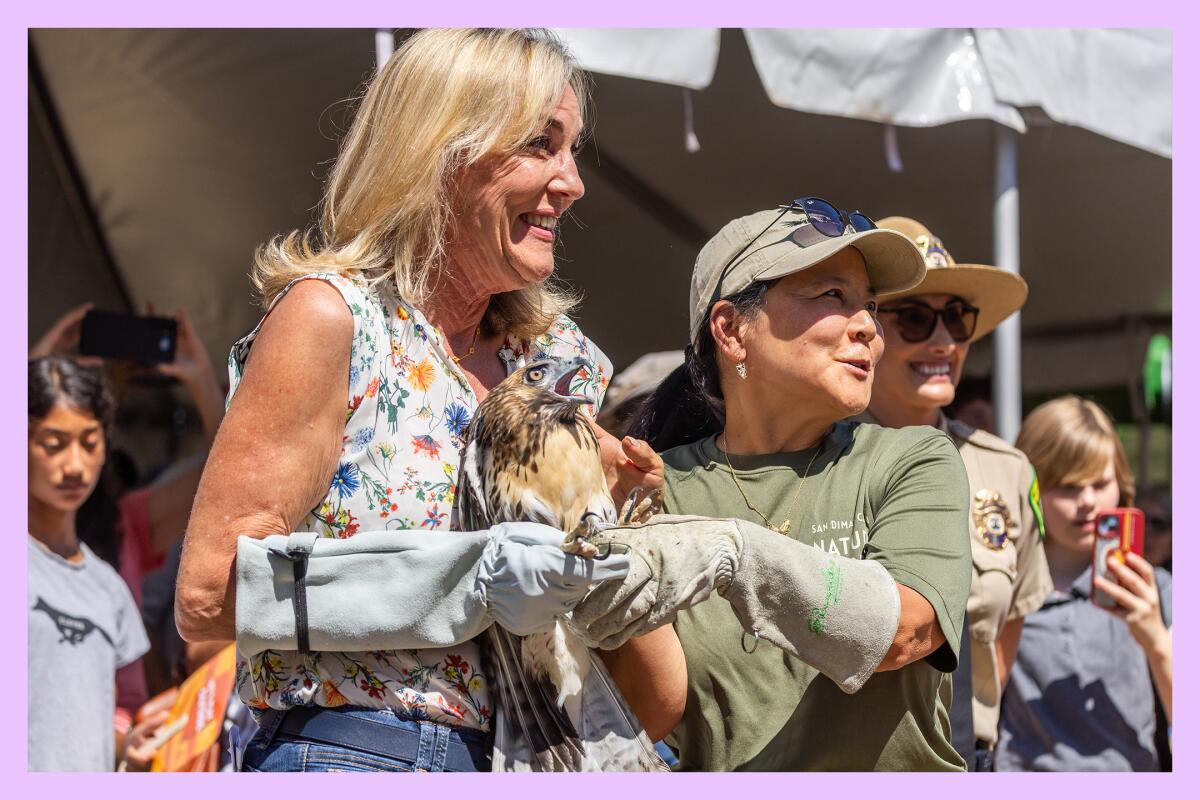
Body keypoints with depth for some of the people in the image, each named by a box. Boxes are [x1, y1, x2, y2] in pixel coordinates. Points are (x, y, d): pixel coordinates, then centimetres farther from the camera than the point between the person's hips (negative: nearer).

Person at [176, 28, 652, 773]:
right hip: (346, 753, -6)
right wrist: (470, 582, -21)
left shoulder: (550, 358, 9)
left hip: (501, 761, 7)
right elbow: (208, 596, -16)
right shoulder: (329, 315, -10)